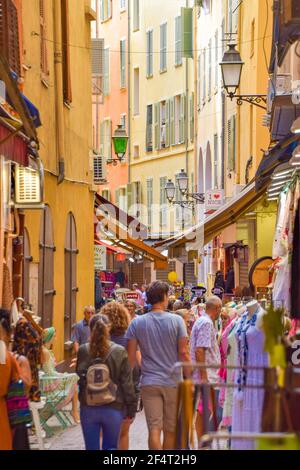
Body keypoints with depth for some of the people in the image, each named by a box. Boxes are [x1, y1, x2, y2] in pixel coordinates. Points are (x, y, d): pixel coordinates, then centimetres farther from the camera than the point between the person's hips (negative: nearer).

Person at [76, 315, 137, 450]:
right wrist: (131, 408, 2)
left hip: (88, 408, 1)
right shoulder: (120, 352, -9)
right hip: (113, 408, -1)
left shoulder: (82, 351, -6)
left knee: (91, 447, 10)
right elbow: (127, 383, -5)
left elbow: (78, 377, 3)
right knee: (110, 447, 12)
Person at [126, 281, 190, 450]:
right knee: (171, 430, 11)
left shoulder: (137, 323, 0)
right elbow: (183, 353, -6)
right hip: (173, 382, 0)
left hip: (149, 383, 1)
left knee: (154, 429, -3)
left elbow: (131, 356, -1)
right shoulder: (176, 320, -5)